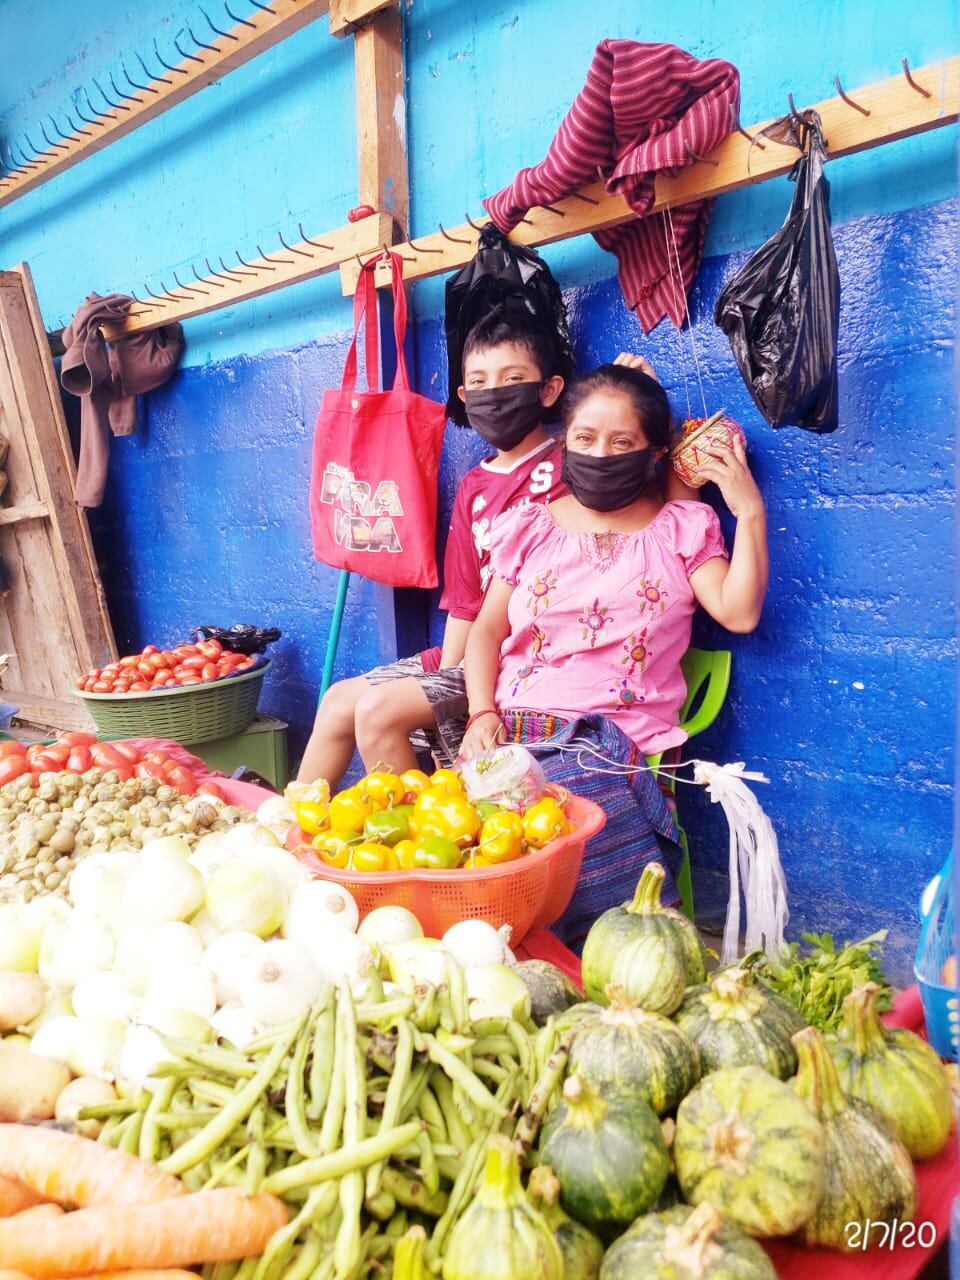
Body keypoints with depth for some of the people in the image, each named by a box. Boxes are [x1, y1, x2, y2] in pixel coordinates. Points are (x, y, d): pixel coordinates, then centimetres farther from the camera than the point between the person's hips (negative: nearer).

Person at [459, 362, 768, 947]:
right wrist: (483, 716, -3)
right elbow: (487, 629, 13)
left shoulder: (682, 528, 12)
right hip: (513, 729, 3)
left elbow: (739, 613, -2)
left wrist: (750, 512, -5)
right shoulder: (531, 527, 17)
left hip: (612, 740, -2)